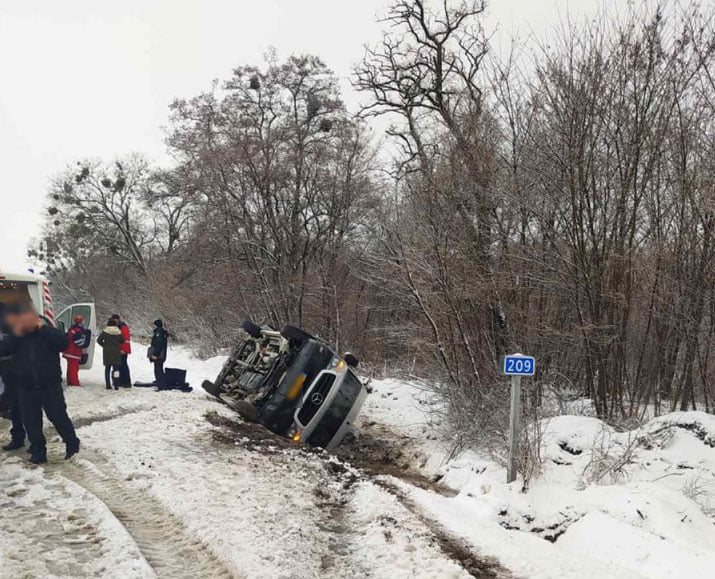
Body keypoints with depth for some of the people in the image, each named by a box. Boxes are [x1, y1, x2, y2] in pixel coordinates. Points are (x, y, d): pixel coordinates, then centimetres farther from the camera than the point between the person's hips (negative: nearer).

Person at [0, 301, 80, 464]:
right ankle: (38, 451, 19)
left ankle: (72, 444, 18)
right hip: (27, 387, 4)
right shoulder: (16, 337, 3)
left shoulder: (47, 332, -6)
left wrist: (44, 328, -21)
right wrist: (15, 334, -17)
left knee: (58, 415, 1)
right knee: (30, 420, 7)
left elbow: (63, 342, -22)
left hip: (50, 385, -4)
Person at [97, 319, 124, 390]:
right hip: (116, 352, 0)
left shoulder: (105, 332, -4)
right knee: (116, 368, 1)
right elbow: (122, 341, 5)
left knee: (107, 368, 8)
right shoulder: (118, 332, -3)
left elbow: (99, 340, -1)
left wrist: (104, 345, 14)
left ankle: (108, 385, 6)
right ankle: (116, 385, -5)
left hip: (107, 352, 0)